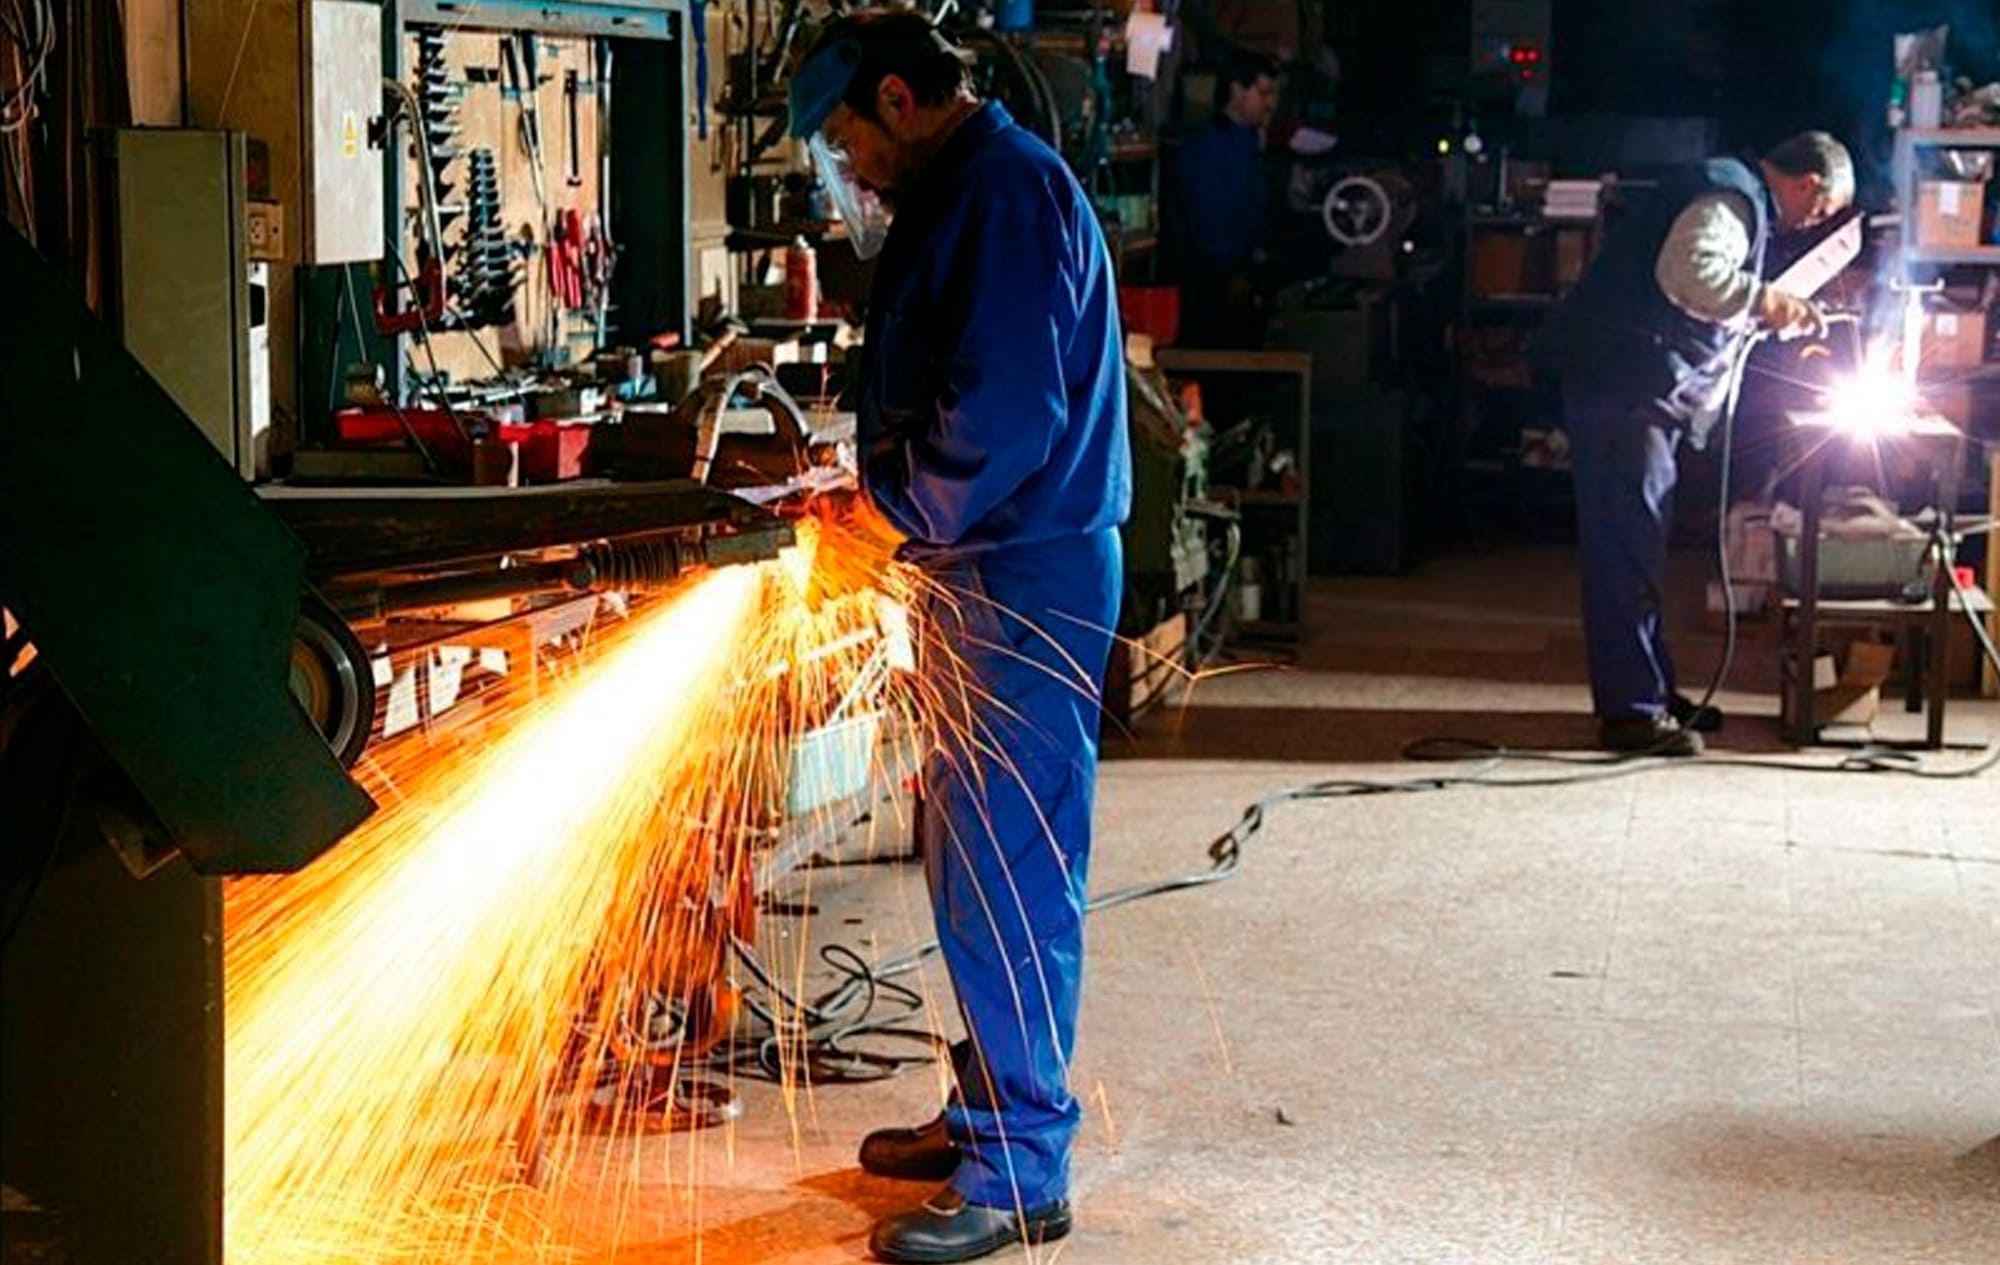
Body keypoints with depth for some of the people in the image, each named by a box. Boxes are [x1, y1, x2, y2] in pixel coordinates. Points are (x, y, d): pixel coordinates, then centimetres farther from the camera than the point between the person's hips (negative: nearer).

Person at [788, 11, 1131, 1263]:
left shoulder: (1007, 190, -16)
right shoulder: (962, 195, 17)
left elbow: (1012, 410, -23)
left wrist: (911, 515, -10)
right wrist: (885, 482, 8)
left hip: (1025, 576, -11)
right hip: (982, 572, 11)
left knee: (1010, 866, -6)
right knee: (970, 850, 17)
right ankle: (990, 1108, 29)